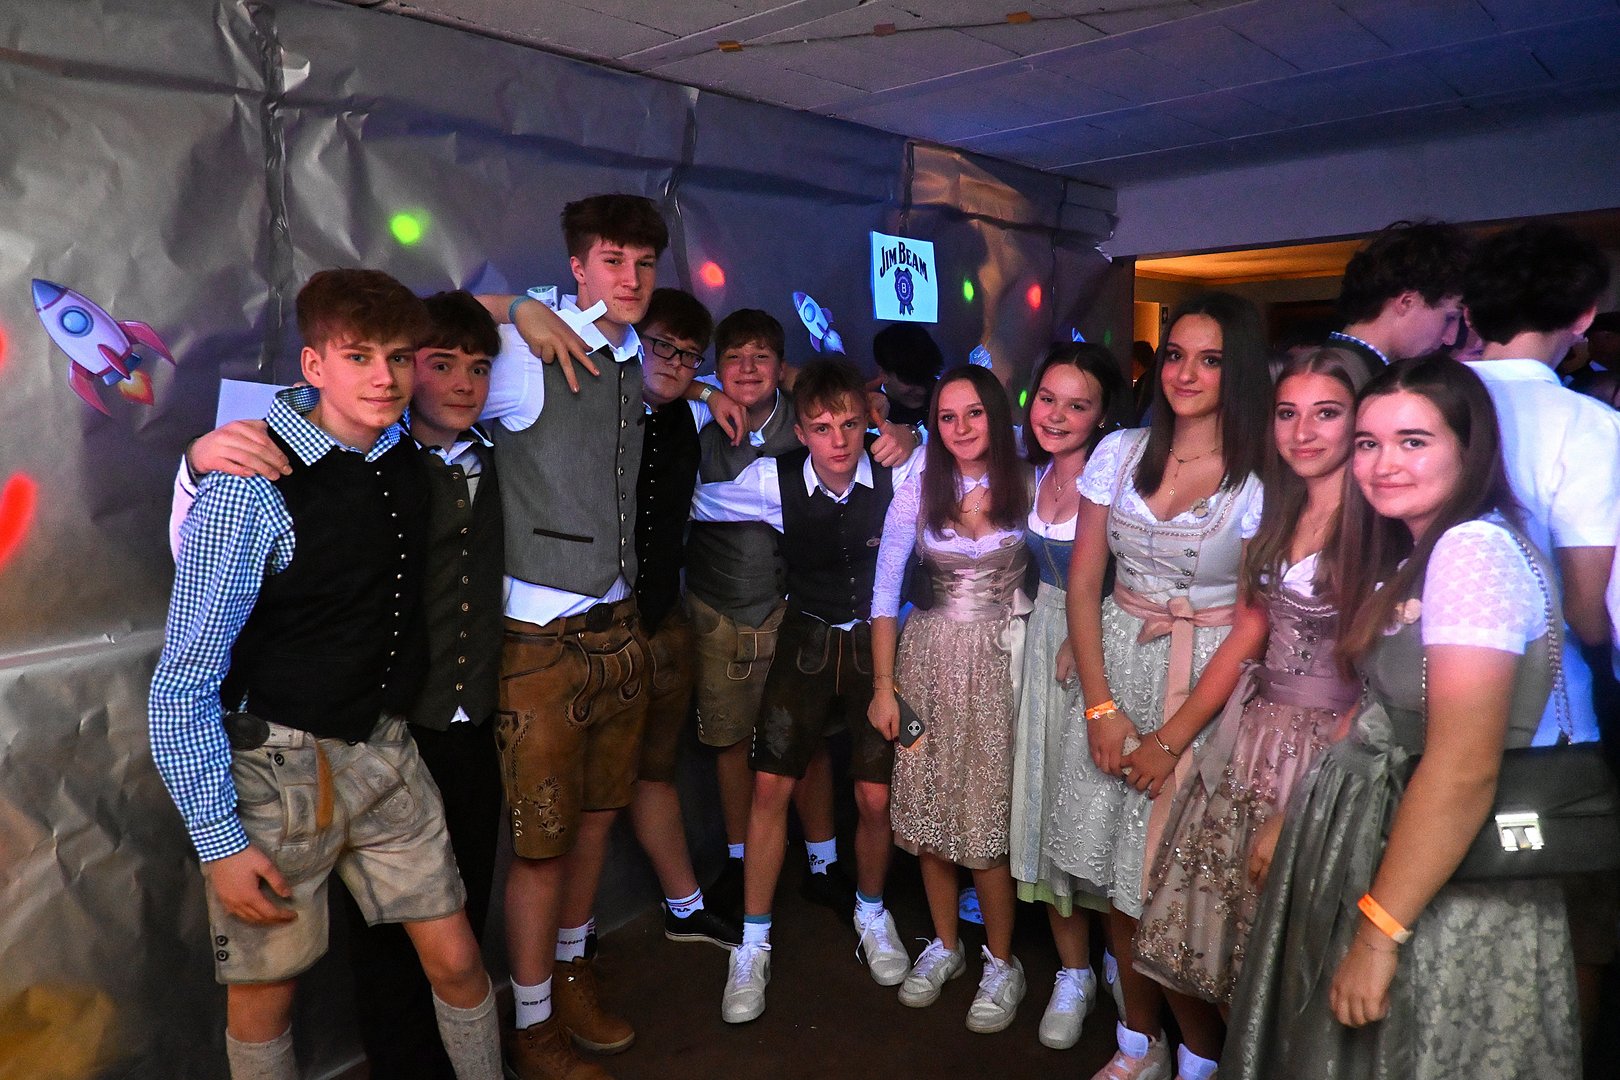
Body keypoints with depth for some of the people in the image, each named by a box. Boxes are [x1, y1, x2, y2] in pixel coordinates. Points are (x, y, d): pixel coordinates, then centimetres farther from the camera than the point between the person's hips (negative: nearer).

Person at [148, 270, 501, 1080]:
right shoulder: (250, 490, -20)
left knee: (456, 960, 11)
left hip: (384, 749, 5)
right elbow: (182, 685, -15)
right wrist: (219, 842, -15)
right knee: (266, 991, 12)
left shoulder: (403, 448, -1)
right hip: (278, 767, -5)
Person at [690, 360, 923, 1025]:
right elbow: (691, 502, 0)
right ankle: (753, 947, 17)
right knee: (771, 787, -2)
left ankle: (871, 911, 34)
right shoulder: (774, 481, -13)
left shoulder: (902, 471, -17)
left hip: (879, 642, 0)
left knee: (876, 797, 2)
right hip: (806, 639, 1)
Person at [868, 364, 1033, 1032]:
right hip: (928, 656, 2)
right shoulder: (918, 490, 0)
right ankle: (944, 945, 29)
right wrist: (883, 686, -1)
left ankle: (1002, 963, 19)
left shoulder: (1029, 485, -2)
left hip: (998, 660, -2)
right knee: (926, 809, 8)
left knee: (986, 815, -2)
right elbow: (884, 590, 1)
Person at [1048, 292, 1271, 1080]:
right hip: (1113, 669, 4)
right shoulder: (1120, 453, 2)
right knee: (1117, 880, 11)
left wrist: (1172, 739, -13)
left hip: (1207, 687, -3)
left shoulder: (1263, 478, -9)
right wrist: (1102, 708, -5)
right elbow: (1083, 581, 2)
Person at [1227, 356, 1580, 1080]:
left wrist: (1378, 931, -22)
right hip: (1381, 837, 9)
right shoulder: (1419, 553, 9)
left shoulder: (1474, 550, -21)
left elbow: (1463, 770, -26)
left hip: (1450, 900, -9)